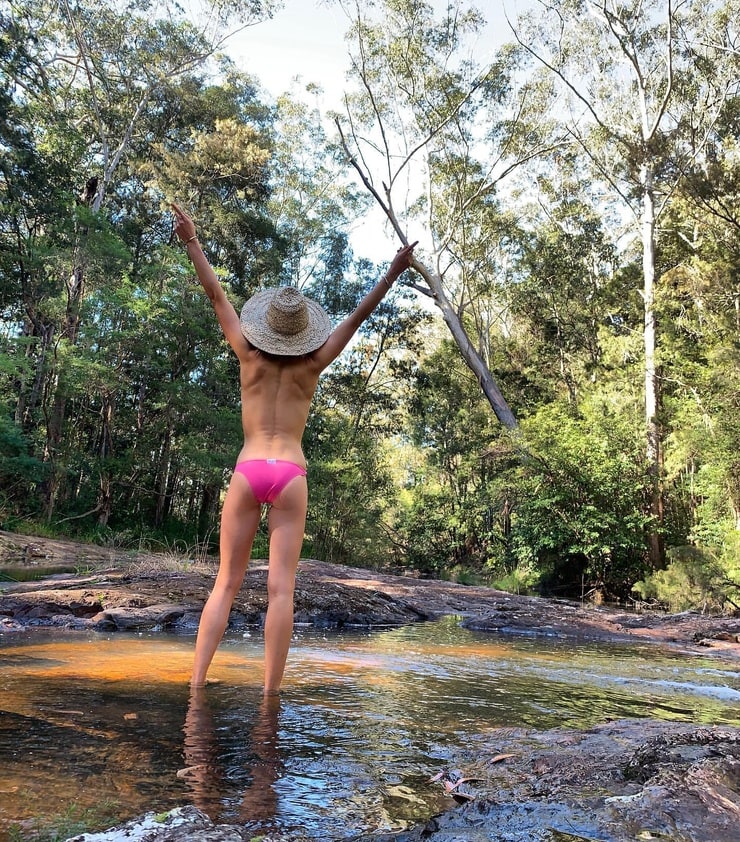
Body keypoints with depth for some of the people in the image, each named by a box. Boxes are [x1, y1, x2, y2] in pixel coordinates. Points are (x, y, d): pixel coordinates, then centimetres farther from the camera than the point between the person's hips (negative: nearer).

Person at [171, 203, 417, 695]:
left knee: (227, 584, 6)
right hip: (291, 475, -1)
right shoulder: (312, 365, 4)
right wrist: (394, 273, 6)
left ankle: (196, 682, 3)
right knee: (281, 588, -1)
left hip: (248, 471, 1)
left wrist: (192, 240, 11)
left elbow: (217, 295, 7)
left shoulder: (251, 357, 5)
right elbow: (358, 316, 5)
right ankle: (270, 691, -1)